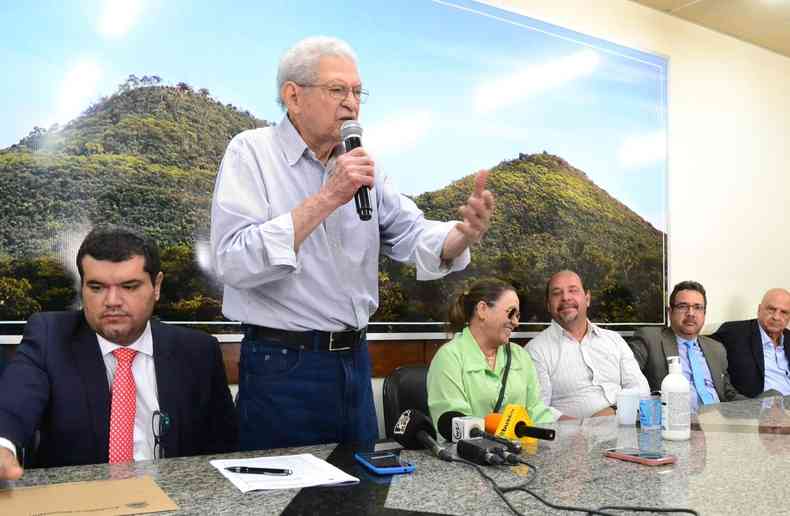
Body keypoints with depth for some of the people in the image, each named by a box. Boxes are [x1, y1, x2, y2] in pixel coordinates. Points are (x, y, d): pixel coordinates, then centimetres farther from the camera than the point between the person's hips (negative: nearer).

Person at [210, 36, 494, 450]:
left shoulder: (361, 164, 8)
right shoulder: (251, 152, -9)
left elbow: (414, 238, -1)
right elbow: (233, 262, -22)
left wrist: (465, 233, -23)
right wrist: (327, 199, -24)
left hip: (354, 359, 6)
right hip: (282, 364, -5)